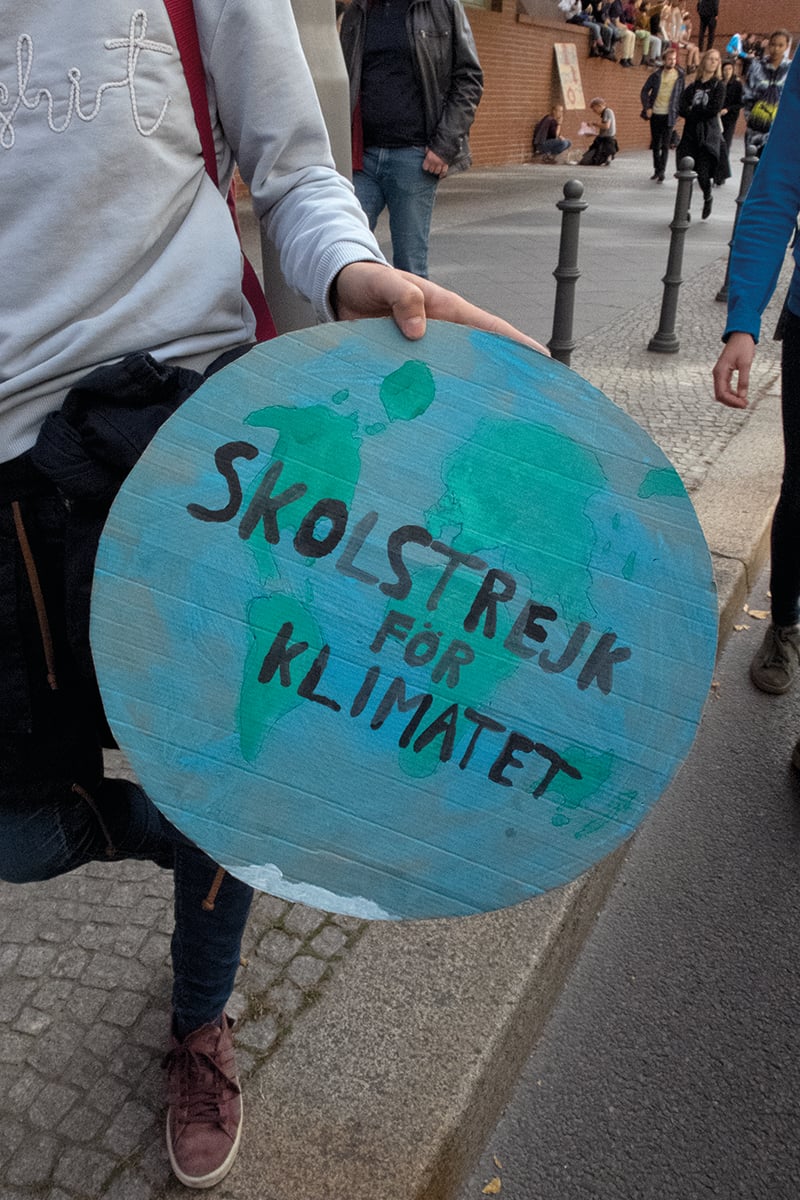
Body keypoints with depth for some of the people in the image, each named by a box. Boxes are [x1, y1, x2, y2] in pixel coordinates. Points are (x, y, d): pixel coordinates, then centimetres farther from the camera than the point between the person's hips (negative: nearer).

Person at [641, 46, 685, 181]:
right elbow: (645, 91, 6)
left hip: (669, 115, -3)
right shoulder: (656, 75, 3)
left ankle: (662, 172, -6)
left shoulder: (680, 76, -1)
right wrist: (647, 108, -4)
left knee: (665, 145, -7)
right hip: (655, 114, 3)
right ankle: (656, 169, 23)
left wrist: (678, 111, -4)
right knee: (656, 144, 11)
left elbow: (682, 95, 4)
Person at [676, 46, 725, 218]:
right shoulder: (692, 86, 12)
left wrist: (693, 111, -5)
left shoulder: (719, 86, 4)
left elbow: (714, 109, -10)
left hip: (709, 136, -3)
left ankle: (708, 198, 23)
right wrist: (701, 112, -13)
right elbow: (682, 109, 0)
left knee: (702, 173, -9)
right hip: (690, 135, 3)